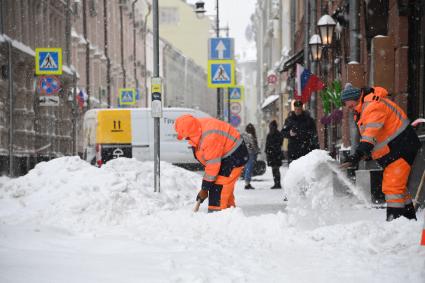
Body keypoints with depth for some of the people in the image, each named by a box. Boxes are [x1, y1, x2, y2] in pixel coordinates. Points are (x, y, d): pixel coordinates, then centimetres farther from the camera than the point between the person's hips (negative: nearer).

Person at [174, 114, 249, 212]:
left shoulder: (209, 137, -35)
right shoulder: (198, 129, -5)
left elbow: (213, 165, -29)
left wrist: (204, 189, -21)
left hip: (235, 155, -10)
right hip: (225, 154, 10)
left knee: (218, 186, -16)